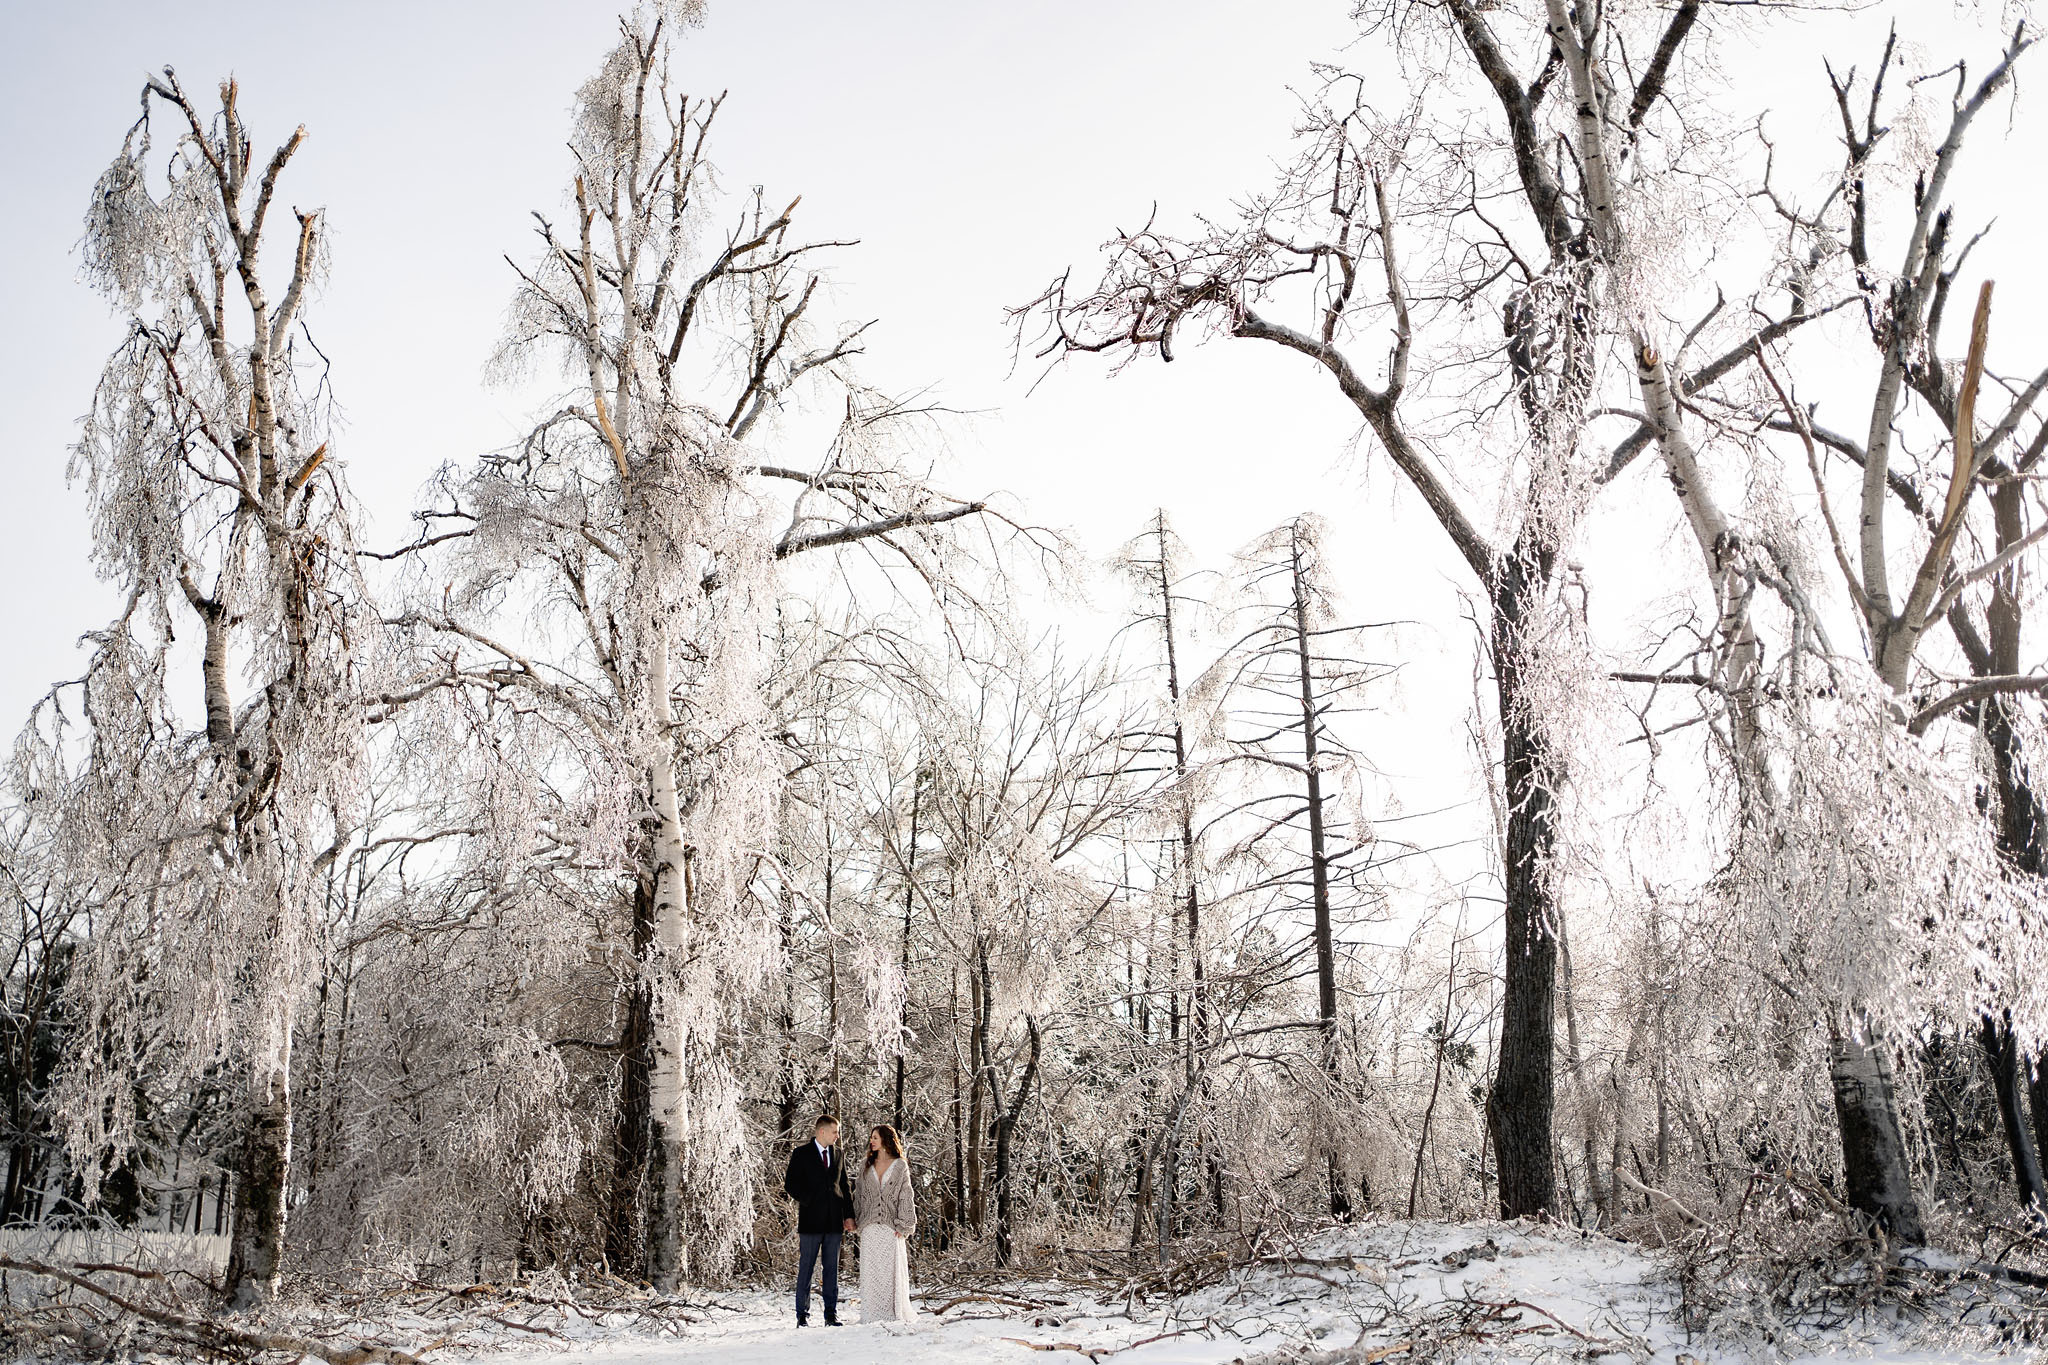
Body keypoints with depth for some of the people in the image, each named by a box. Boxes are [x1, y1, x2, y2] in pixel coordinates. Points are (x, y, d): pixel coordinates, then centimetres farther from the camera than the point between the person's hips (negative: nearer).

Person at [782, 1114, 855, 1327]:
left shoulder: (837, 1155, 14)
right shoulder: (802, 1154, -1)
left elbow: (845, 1186, 16)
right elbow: (791, 1184, -3)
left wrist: (848, 1215, 8)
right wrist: (809, 1202, -11)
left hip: (834, 1221, 4)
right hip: (810, 1221, -4)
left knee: (832, 1268, 6)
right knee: (805, 1268, 0)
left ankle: (831, 1314, 10)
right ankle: (802, 1315, 7)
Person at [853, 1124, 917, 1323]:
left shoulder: (900, 1166, 4)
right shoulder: (868, 1168, 15)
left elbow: (906, 1196, 0)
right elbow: (859, 1195, 14)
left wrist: (903, 1225, -8)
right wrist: (856, 1220, 3)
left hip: (891, 1227, -3)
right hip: (870, 1228, 3)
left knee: (891, 1269, -2)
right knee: (870, 1270, 1)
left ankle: (893, 1313, 6)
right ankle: (872, 1314, 6)